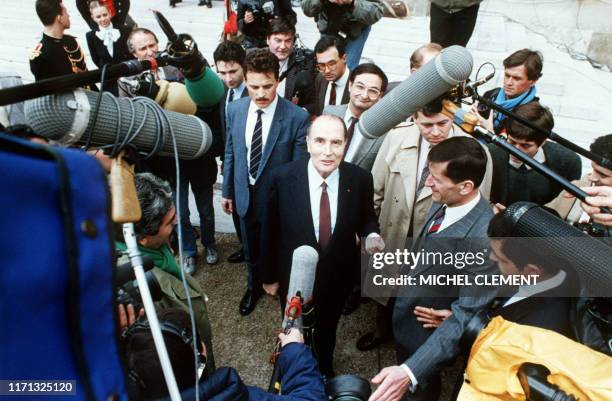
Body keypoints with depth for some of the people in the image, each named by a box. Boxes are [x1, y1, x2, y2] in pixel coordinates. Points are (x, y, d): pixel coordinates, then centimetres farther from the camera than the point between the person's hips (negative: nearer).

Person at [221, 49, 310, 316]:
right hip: (245, 196, 4)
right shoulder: (235, 109, -8)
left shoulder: (297, 117, -22)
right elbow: (230, 153, 3)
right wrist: (227, 191, 8)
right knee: (250, 251, 25)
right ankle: (254, 287, 53)